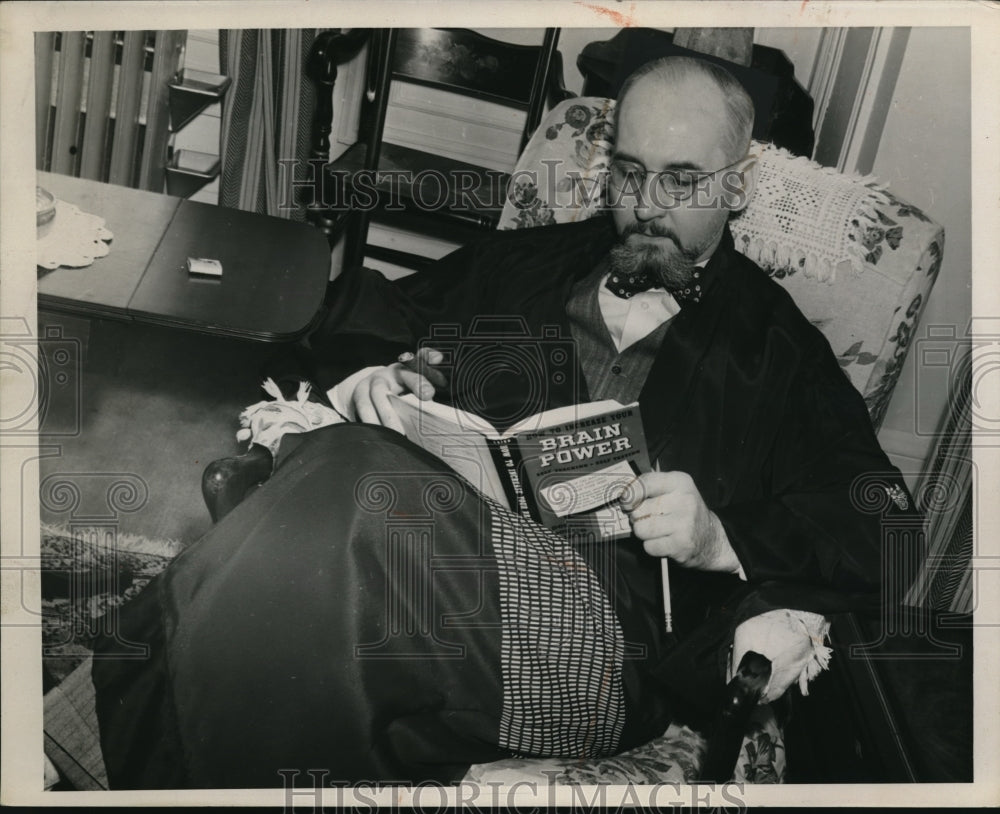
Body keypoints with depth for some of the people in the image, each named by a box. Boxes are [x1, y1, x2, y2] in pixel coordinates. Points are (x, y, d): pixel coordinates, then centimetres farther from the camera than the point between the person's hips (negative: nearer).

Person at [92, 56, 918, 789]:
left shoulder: (779, 348, 15)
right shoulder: (525, 260, 25)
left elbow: (881, 529, 8)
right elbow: (365, 314, 30)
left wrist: (722, 538, -9)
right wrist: (365, 373, 6)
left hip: (608, 625, -3)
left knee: (362, 502, -33)